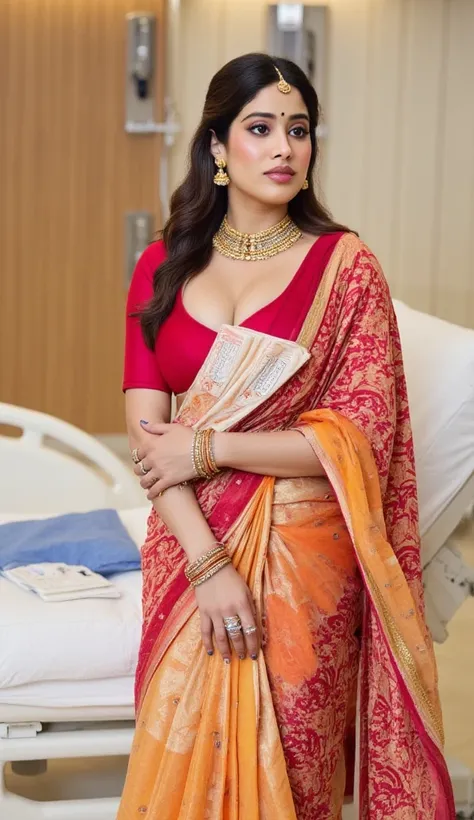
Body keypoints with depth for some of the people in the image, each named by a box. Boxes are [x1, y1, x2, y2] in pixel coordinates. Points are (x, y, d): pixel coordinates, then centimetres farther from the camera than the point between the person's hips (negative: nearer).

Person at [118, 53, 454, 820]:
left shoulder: (346, 266, -6)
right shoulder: (163, 267, 2)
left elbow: (359, 438, -12)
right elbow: (145, 430, -5)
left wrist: (204, 447, -14)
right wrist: (208, 562, -17)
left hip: (303, 552, -2)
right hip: (190, 545, 3)